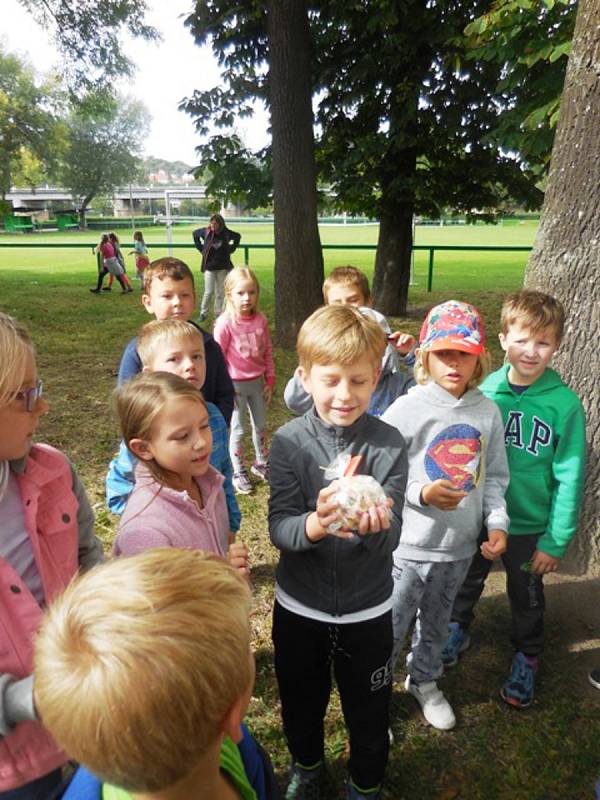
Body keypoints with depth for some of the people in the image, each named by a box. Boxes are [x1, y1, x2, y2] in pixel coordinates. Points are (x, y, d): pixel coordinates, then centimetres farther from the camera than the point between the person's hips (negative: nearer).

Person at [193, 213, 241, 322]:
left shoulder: (226, 233, -6)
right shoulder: (206, 232, -8)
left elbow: (238, 236, 14)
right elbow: (195, 234, 13)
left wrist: (232, 248, 6)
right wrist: (201, 248, 5)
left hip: (223, 267, 1)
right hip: (209, 267, -1)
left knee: (220, 292, 8)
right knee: (208, 292, -2)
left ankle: (218, 313, 19)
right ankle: (203, 313, 10)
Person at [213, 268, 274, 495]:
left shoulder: (261, 320, -3)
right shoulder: (225, 322, -16)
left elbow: (267, 351, 6)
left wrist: (270, 381, 7)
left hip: (257, 382, 5)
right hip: (236, 384, -4)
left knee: (261, 426, 18)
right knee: (238, 429, 7)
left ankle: (261, 463, 38)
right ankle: (238, 472, 23)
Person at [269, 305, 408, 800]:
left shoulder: (388, 445, -14)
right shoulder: (289, 442, -14)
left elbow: (391, 538, -17)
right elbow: (279, 529, -19)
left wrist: (372, 527, -40)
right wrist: (316, 525, -41)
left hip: (367, 609, 0)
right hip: (299, 605, 1)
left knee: (368, 713, 20)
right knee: (301, 703, 25)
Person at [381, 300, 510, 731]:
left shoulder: (488, 412, -3)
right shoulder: (406, 410, -17)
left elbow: (494, 476, 6)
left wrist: (497, 522, -5)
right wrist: (422, 494, -28)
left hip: (460, 545, 4)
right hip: (408, 545, -4)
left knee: (436, 622, 26)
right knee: (390, 628, 11)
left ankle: (424, 681, 53)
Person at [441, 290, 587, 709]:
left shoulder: (564, 404, -18)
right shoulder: (485, 389, -12)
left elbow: (570, 477, -13)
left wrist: (557, 540, -11)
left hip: (530, 525, -2)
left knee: (526, 596, 21)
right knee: (468, 580, 24)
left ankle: (527, 658, 47)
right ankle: (458, 629, 52)